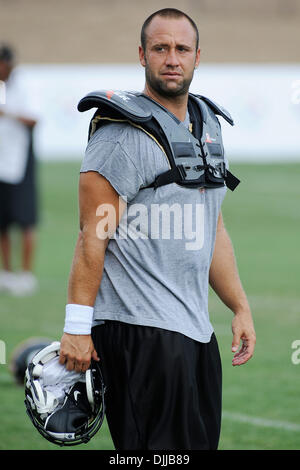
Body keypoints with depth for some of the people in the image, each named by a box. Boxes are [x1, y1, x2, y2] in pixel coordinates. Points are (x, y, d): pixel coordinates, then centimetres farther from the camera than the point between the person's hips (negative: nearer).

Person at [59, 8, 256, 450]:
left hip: (196, 329, 9)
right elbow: (93, 236, -14)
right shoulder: (123, 136, -11)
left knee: (201, 442, 9)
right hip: (141, 332, -9)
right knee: (163, 449, -9)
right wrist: (77, 327, -17)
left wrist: (241, 307, 20)